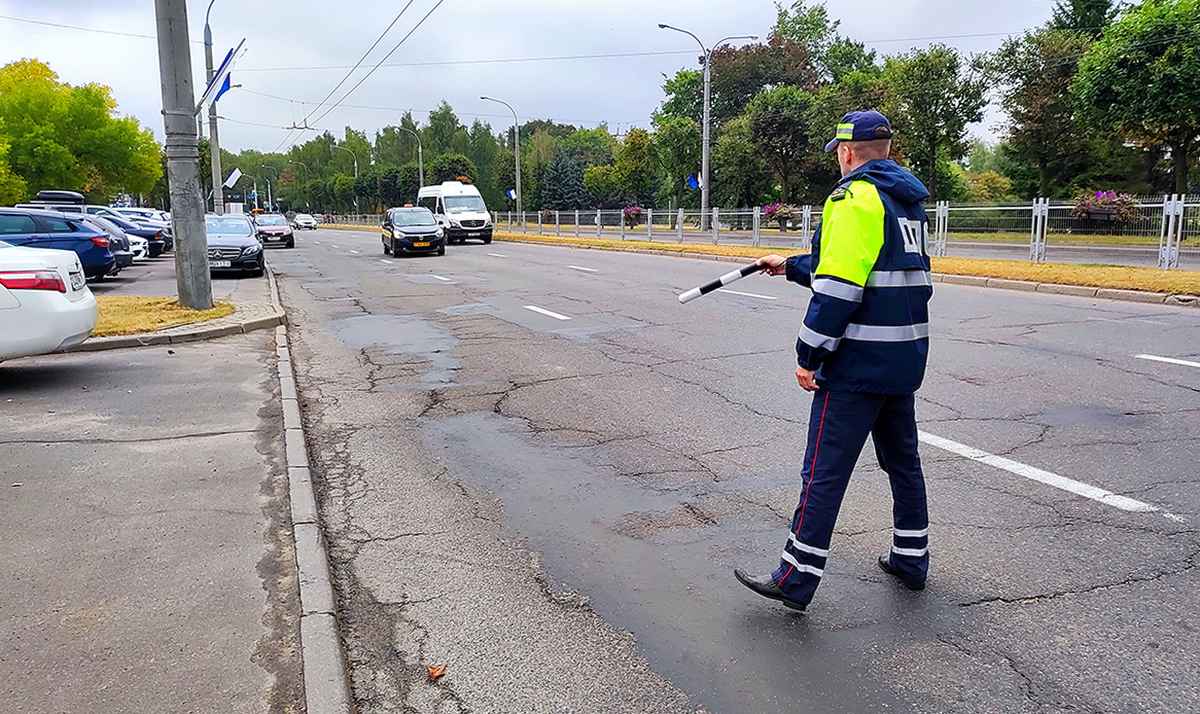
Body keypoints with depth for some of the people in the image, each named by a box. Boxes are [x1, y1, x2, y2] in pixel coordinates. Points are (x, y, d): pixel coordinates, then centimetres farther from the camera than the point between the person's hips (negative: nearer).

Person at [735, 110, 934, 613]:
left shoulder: (854, 198, -13)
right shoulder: (909, 201, 15)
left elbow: (838, 286, -22)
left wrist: (810, 355, -15)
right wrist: (791, 266, 32)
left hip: (858, 363, -9)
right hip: (905, 359, 9)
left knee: (824, 471, -5)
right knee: (903, 459, 20)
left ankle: (797, 579, 1)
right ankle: (911, 559, 32)